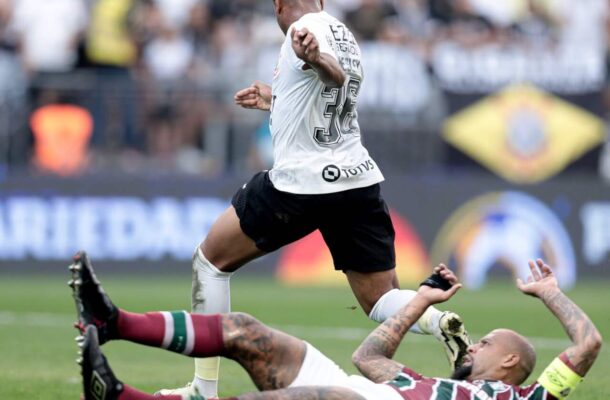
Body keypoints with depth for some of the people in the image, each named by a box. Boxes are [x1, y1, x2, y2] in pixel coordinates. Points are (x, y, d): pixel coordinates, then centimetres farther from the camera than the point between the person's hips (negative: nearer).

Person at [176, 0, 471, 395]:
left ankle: (204, 389, 9)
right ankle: (440, 322, -25)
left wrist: (316, 58, -52)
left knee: (210, 260, 11)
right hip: (360, 180, 7)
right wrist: (273, 101, 43)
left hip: (301, 182, -7)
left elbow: (337, 75, -30)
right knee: (383, 302, 9)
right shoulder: (344, 33, 16)